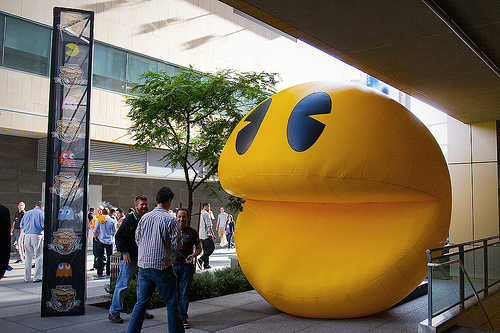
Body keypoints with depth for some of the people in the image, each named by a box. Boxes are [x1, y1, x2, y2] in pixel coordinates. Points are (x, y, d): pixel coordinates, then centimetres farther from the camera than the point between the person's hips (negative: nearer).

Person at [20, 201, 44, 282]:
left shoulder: (27, 213, 14)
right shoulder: (41, 213, -3)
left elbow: (21, 225, 17)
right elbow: (44, 225, -10)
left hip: (27, 235, 5)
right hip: (37, 236, -5)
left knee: (28, 257, 12)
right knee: (38, 257, 0)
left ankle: (27, 277, 17)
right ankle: (37, 277, -1)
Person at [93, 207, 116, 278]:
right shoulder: (111, 220, -2)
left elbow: (95, 230, -3)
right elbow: (114, 231, 6)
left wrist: (95, 236, 15)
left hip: (101, 240, 0)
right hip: (109, 241, 1)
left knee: (100, 257, 4)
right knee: (109, 257, 8)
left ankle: (100, 273, 2)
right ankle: (108, 272, 11)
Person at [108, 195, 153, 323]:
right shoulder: (129, 219, -10)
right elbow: (119, 236, -10)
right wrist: (124, 252, -14)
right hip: (130, 259, -7)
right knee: (122, 285, -2)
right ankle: (113, 312, 9)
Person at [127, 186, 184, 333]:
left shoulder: (144, 217, 5)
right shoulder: (170, 220, -10)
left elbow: (137, 239, 14)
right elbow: (176, 245, -8)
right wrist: (179, 234, 9)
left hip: (143, 265, 5)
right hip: (162, 266, -5)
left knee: (141, 302, 13)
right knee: (171, 304, 7)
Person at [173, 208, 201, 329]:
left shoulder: (192, 232, 5)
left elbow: (199, 248, 12)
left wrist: (194, 255, -8)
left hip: (187, 266, -1)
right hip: (172, 265, 1)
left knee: (184, 293, 1)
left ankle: (183, 317, 10)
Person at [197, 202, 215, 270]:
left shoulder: (201, 214, 18)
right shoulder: (206, 214, -11)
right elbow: (209, 225, -16)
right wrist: (212, 234, -15)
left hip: (201, 235, 9)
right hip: (206, 234, -9)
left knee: (205, 249, 10)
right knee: (212, 247, -5)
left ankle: (206, 264, 8)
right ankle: (201, 260, -15)